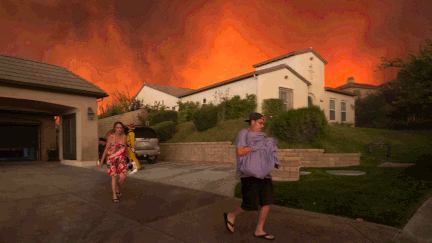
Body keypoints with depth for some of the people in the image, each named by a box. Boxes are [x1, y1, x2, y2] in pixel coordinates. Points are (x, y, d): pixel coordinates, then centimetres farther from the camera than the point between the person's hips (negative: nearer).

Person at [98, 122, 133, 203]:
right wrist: (101, 161, -5)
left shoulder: (124, 136, 2)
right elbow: (106, 149, -6)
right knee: (114, 177, -2)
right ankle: (114, 195, 14)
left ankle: (117, 187, 28)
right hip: (111, 159, -3)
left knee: (123, 177, -4)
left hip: (121, 159, 3)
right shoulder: (111, 137, -10)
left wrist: (129, 157, 12)